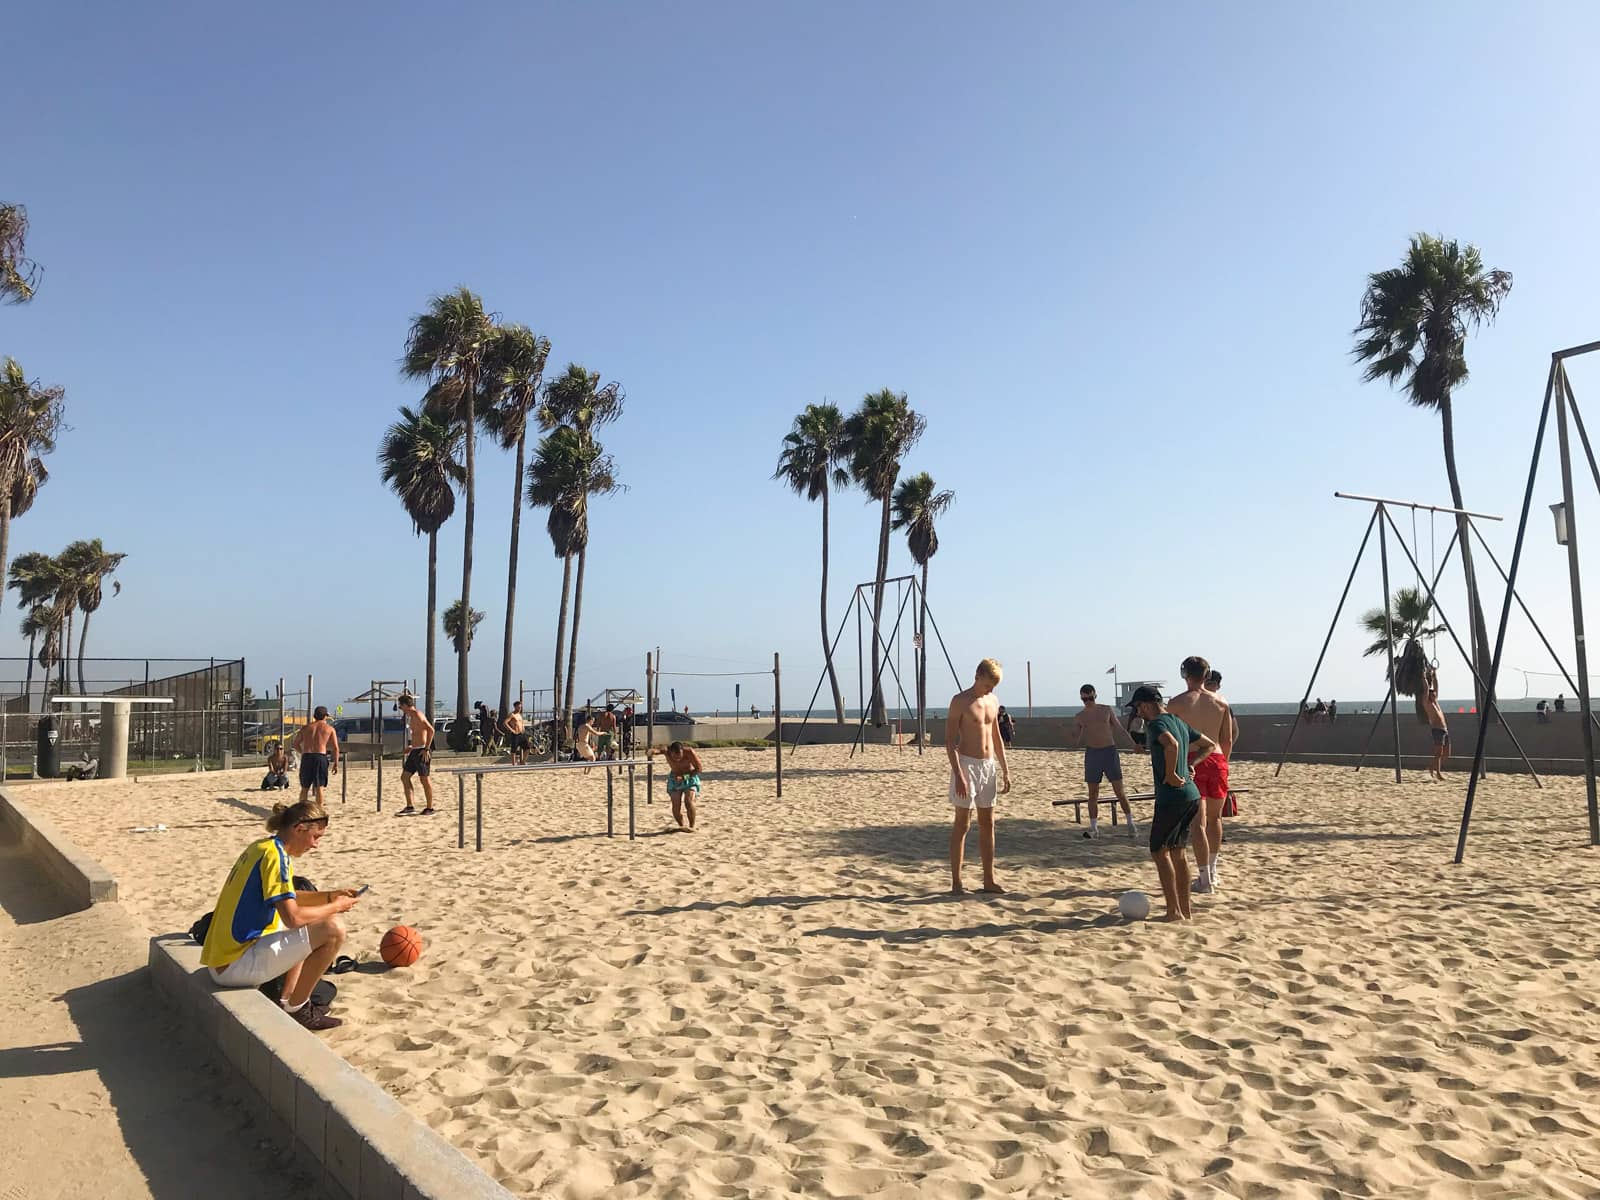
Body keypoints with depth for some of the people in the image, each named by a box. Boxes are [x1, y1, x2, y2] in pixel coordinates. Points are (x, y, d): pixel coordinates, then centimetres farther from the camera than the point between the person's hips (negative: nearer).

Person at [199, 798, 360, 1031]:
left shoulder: (261, 846, 11)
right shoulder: (274, 854, -18)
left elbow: (285, 899, 24)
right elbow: (293, 917, -24)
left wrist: (330, 896, 14)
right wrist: (335, 907, -8)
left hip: (221, 955, 10)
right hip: (236, 966, -10)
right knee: (333, 929, -16)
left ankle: (288, 1000, 20)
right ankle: (297, 1009, -1)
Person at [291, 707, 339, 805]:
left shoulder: (305, 727, 14)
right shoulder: (330, 729, 7)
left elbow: (296, 744, 16)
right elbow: (335, 748, 0)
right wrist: (336, 764, 5)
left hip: (306, 757, 2)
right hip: (320, 757, -2)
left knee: (304, 788, 13)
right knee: (319, 788, 1)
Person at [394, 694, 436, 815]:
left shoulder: (417, 715, -14)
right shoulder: (412, 716, 16)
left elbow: (431, 730, -23)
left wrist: (426, 749, -24)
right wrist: (412, 747, 26)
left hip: (422, 752, -10)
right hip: (415, 751, 10)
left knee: (424, 779, -4)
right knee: (404, 777, 10)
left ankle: (430, 808, 4)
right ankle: (410, 807, 13)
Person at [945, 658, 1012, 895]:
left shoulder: (992, 702, 11)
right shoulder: (960, 701, -9)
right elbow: (949, 740, -13)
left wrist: (1005, 771, 14)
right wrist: (958, 775, -20)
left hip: (988, 765, 7)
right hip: (967, 764, -6)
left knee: (988, 824, 10)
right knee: (962, 824, -3)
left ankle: (989, 880, 17)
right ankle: (956, 883, 2)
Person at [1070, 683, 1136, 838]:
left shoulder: (1107, 710, 3)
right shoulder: (1079, 718, 5)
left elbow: (1119, 728, 6)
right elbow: (1075, 743, 5)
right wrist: (1070, 738, -18)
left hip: (1109, 751, -1)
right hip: (1092, 753, 1)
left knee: (1119, 791, -1)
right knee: (1093, 793, 2)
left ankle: (1131, 823, 9)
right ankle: (1093, 828, 8)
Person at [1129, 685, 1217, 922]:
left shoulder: (1156, 723, -12)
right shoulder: (1179, 722, 15)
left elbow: (1172, 744, -34)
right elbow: (1210, 745, 25)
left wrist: (1170, 775, -22)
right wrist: (1190, 764, 15)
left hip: (1171, 796, -9)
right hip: (1192, 794, 9)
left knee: (1159, 851, 0)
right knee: (1177, 851, 16)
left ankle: (1174, 911, -1)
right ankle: (1185, 908, 20)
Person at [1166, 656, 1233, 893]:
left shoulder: (1177, 703, -3)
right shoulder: (1221, 703, 7)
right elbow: (1228, 741, 8)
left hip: (1192, 762, -4)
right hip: (1217, 760, 4)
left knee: (1198, 822, 0)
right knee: (1214, 818, 19)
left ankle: (1205, 879, 0)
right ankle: (1211, 871, 32)